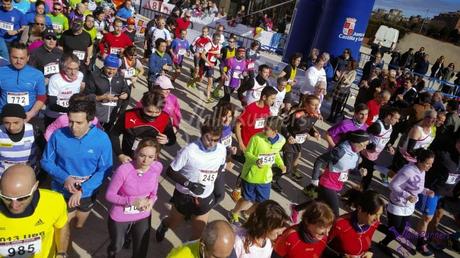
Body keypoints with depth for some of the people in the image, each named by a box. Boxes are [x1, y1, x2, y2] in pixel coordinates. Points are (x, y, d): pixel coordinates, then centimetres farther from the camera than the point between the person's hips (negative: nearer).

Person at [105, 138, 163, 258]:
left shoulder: (157, 167, -18)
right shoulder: (123, 170, -30)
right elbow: (109, 195, -19)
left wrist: (152, 200, -21)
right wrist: (132, 201, -31)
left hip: (143, 216, 2)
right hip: (120, 217, -2)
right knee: (117, 246, 27)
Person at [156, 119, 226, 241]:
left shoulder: (222, 150, -12)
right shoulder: (189, 150, -26)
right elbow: (170, 171, -17)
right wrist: (189, 184, -29)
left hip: (205, 199, 2)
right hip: (184, 196, -2)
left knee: (198, 233, 12)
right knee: (172, 224, 24)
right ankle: (163, 225, 60)